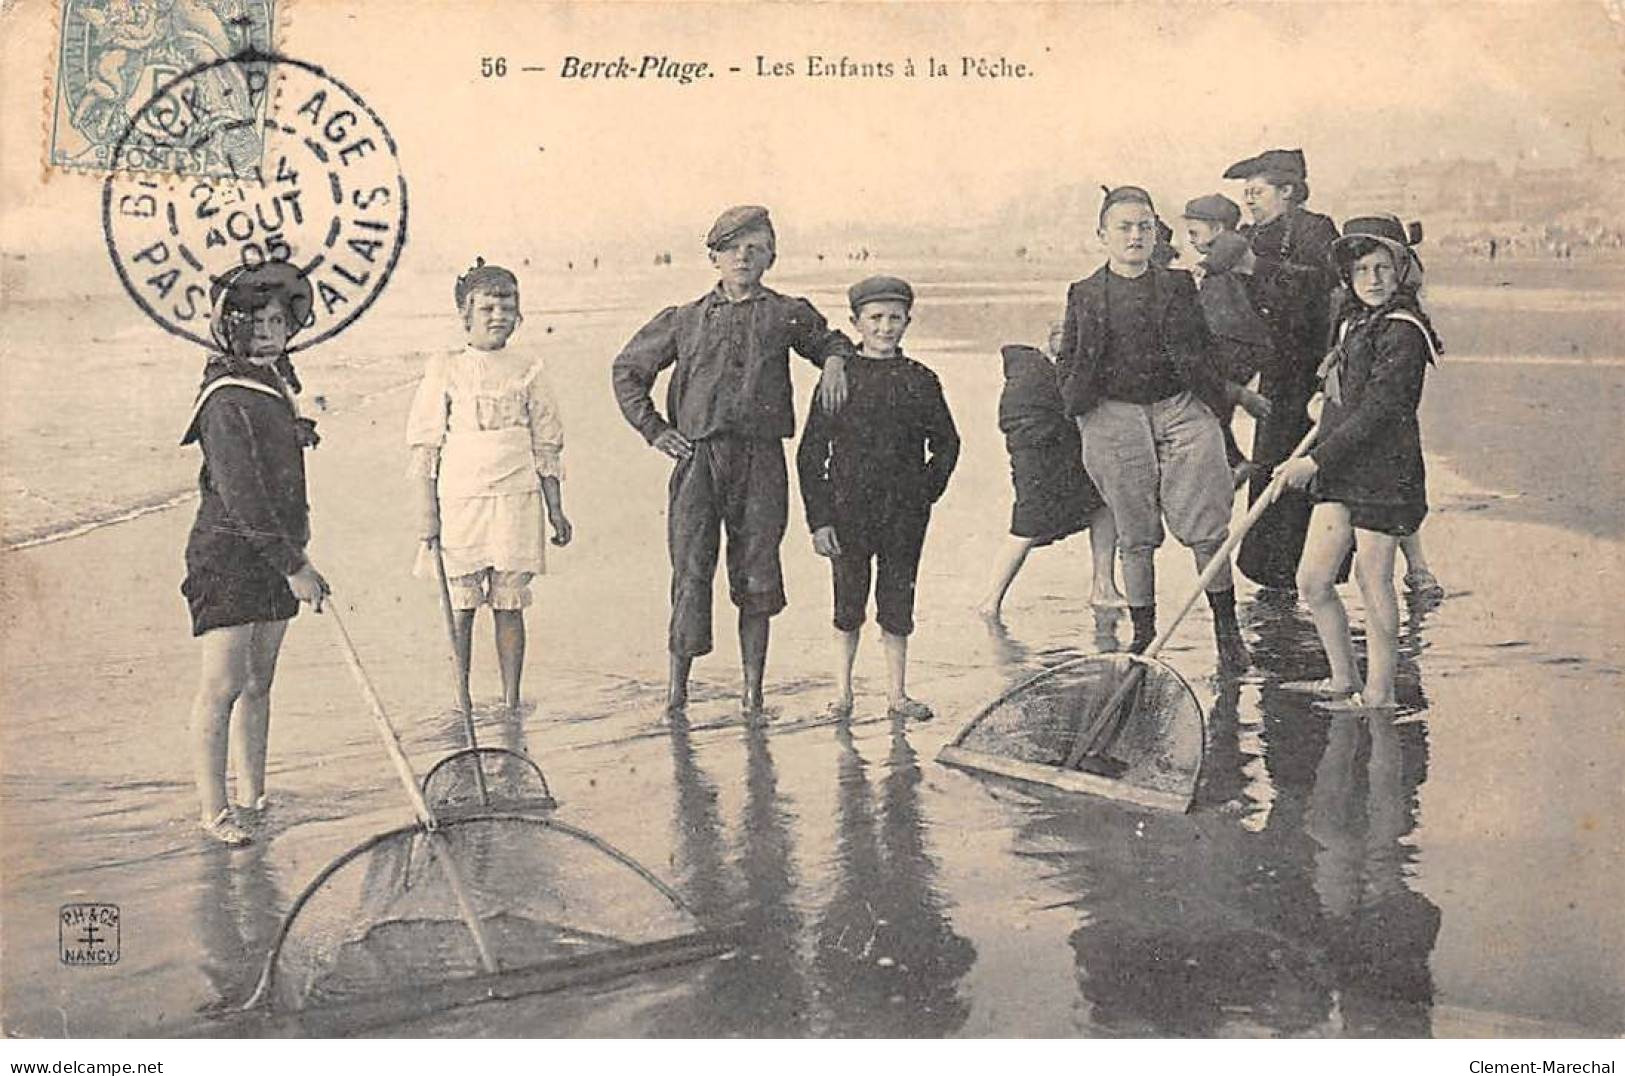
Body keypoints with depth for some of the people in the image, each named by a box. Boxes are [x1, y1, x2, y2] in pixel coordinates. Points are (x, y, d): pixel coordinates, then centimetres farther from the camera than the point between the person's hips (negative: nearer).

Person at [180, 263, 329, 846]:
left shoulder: (274, 386, 13)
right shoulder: (226, 399, -16)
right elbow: (240, 497, -21)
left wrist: (295, 551, 19)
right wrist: (294, 565, -20)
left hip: (273, 556, 9)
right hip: (228, 556, -9)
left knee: (258, 683, 13)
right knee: (223, 686, -4)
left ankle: (251, 799, 22)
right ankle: (213, 811, 4)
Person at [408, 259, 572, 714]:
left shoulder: (528, 368, 9)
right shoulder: (445, 370, 3)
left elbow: (546, 447, 12)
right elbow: (427, 450, 2)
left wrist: (555, 510, 10)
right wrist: (426, 522, -3)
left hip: (517, 498, 1)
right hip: (459, 500, -1)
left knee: (510, 603, 4)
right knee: (460, 605, 1)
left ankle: (511, 703, 12)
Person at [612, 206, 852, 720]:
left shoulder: (787, 315, 11)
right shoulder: (685, 320, 11)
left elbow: (829, 340, 29)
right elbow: (627, 369, 19)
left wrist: (835, 361, 5)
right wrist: (654, 429, 9)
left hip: (761, 462, 1)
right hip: (698, 458, 0)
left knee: (757, 576, 3)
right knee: (692, 570, -4)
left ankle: (753, 691, 12)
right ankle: (677, 684, 6)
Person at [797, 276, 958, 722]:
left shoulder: (921, 381, 4)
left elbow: (947, 443, 16)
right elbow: (810, 454, -2)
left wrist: (928, 492, 4)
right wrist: (819, 519, -7)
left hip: (905, 513, 2)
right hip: (848, 510, -2)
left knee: (898, 601, 8)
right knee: (849, 602, 5)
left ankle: (897, 695, 18)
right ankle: (842, 693, 18)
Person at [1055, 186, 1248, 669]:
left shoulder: (1177, 286, 10)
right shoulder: (1085, 295, 8)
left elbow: (1202, 351, 13)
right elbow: (1069, 364, 11)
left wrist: (1217, 396, 4)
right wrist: (1077, 396, -4)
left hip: (1181, 408, 0)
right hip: (1115, 415, 0)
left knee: (1207, 528, -3)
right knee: (1135, 536, 5)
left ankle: (1227, 629, 10)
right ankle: (1142, 634, 16)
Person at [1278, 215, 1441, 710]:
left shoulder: (1403, 332, -14)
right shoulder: (1353, 321, 13)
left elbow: (1376, 412, -20)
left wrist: (1315, 460, -20)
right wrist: (1327, 395, 9)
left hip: (1383, 469, -8)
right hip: (1340, 467, 8)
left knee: (1372, 581, 1)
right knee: (1312, 579, 7)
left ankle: (1379, 692, 14)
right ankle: (1343, 679, 22)